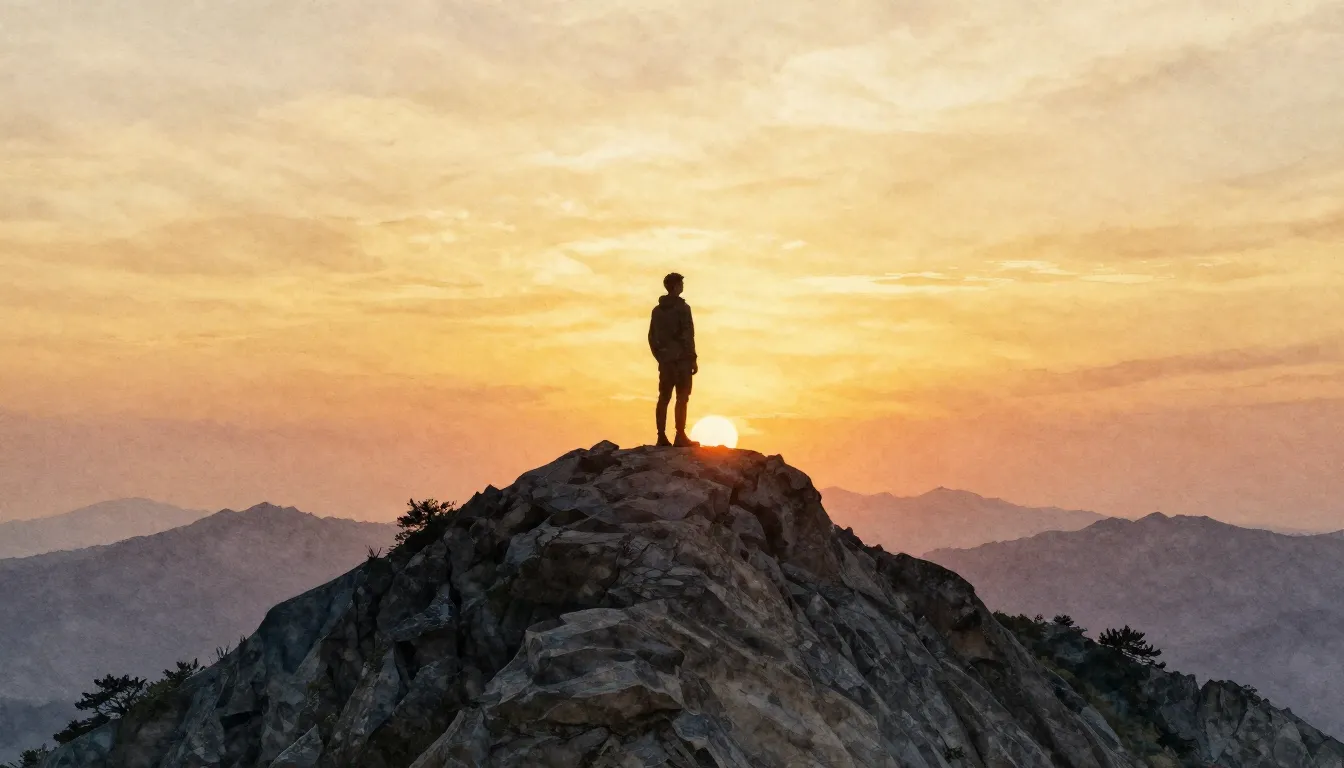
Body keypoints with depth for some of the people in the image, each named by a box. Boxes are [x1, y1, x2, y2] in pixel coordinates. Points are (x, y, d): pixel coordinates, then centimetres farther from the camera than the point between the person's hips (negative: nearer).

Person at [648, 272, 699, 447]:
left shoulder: (657, 310, 13)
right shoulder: (682, 307, -7)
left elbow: (652, 337, 14)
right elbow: (687, 335, -13)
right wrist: (693, 358, -9)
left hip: (665, 360, 7)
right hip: (681, 359, -7)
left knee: (664, 398, 6)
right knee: (682, 398, -6)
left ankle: (662, 437, 5)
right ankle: (680, 436, -9)